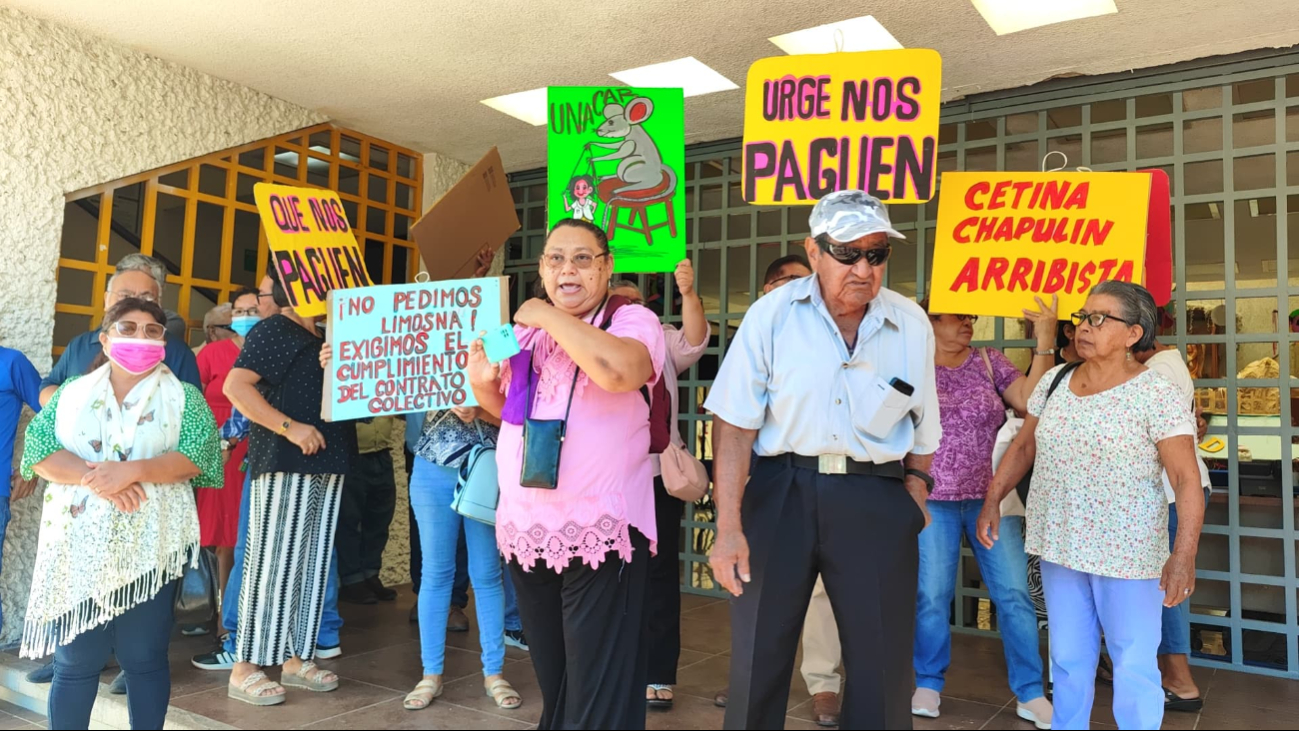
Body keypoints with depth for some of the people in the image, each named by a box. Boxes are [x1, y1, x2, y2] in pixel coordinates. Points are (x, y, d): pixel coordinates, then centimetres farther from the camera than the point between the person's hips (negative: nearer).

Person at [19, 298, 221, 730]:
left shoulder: (183, 397, 5)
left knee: (145, 657, 5)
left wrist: (133, 471, -21)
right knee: (73, 659, 6)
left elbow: (197, 455, -9)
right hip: (79, 545, 2)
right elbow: (37, 450, -1)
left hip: (151, 546, -1)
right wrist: (93, 476, -16)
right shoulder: (73, 392, 11)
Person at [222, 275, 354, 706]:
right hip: (286, 463, -8)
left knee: (311, 563, 10)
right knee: (273, 561, -5)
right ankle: (245, 668, 3)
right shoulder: (274, 331, -5)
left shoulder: (324, 337, 19)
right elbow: (236, 386, -16)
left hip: (326, 462, 8)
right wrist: (290, 427, -21)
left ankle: (295, 659, 18)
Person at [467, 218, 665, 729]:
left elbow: (619, 371, -30)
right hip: (525, 530, 6)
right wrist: (482, 384, 2)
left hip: (601, 532, -6)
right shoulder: (525, 329, 12)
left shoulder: (633, 321, -7)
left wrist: (550, 316, -17)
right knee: (550, 680, 21)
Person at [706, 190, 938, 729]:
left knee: (883, 663, 10)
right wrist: (728, 528, -13)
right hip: (780, 491, -1)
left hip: (876, 501, 2)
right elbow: (735, 424, -9)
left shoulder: (912, 325, 1)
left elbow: (923, 427, 13)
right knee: (758, 656, 8)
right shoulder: (772, 315, -7)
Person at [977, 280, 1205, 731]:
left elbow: (1187, 479, -17)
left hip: (1126, 553, -5)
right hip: (1060, 545, 5)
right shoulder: (1055, 381, 4)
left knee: (1133, 665, 5)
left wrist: (1184, 555, -26)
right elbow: (1023, 446, 12)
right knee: (1068, 659, 16)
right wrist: (992, 502, 7)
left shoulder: (1157, 396, -12)